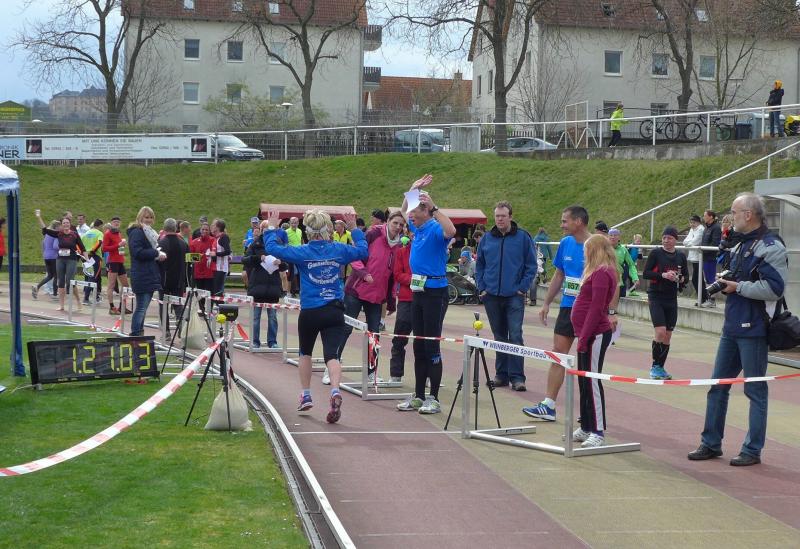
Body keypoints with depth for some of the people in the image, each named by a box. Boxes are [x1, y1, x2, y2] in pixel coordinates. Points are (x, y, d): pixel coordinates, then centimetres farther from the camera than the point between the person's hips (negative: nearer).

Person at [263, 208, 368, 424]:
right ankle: (335, 391, -30)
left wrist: (271, 228, 10)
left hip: (310, 312, -1)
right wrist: (355, 230, 28)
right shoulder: (339, 250, 0)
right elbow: (363, 250, 16)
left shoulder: (303, 252, -8)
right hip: (335, 312, 1)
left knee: (305, 352, 21)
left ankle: (306, 396, 30)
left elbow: (272, 248, -6)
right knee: (331, 354, -5)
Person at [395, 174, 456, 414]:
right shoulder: (417, 228, 12)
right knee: (419, 346, 11)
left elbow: (451, 231, -35)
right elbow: (404, 210, 33)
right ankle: (418, 396, 18)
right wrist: (413, 190, 21)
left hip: (435, 293, -8)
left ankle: (434, 398, 2)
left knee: (431, 345, -5)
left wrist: (434, 207, -31)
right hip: (418, 292, 8)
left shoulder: (435, 229, -11)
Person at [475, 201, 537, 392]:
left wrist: (523, 288, -6)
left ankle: (517, 377, -6)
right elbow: (479, 265, 15)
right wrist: (481, 288, 5)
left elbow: (531, 266, 2)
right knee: (499, 337, 10)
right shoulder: (487, 239, 8)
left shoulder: (523, 237, 0)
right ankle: (501, 374, 18)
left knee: (515, 336, -8)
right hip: (492, 296, 3)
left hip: (514, 296, -3)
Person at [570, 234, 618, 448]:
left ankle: (598, 432, -4)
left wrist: (584, 337, -20)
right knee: (584, 382, 15)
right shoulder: (597, 272, 17)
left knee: (591, 382, -8)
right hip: (589, 335, 10)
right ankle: (586, 428, 23)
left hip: (595, 335, -10)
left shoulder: (602, 273, -15)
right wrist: (582, 336, 14)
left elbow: (596, 308, -20)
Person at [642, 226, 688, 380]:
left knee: (668, 335, 6)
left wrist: (681, 279, -8)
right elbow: (645, 273, -8)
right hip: (656, 297, -4)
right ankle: (655, 366, -1)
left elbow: (685, 276, 15)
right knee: (660, 331, -15)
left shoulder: (681, 256, 7)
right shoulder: (656, 253, -4)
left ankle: (660, 367, 18)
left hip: (671, 299, 4)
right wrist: (663, 275, -21)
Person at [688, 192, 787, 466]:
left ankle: (752, 451, 9)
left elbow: (773, 288, -23)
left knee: (755, 390, 1)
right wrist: (725, 282, 7)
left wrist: (738, 287, -16)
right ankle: (711, 444, 21)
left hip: (753, 330, -9)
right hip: (732, 327, 9)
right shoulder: (740, 246, 16)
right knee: (718, 386, 12)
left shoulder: (770, 247, -13)